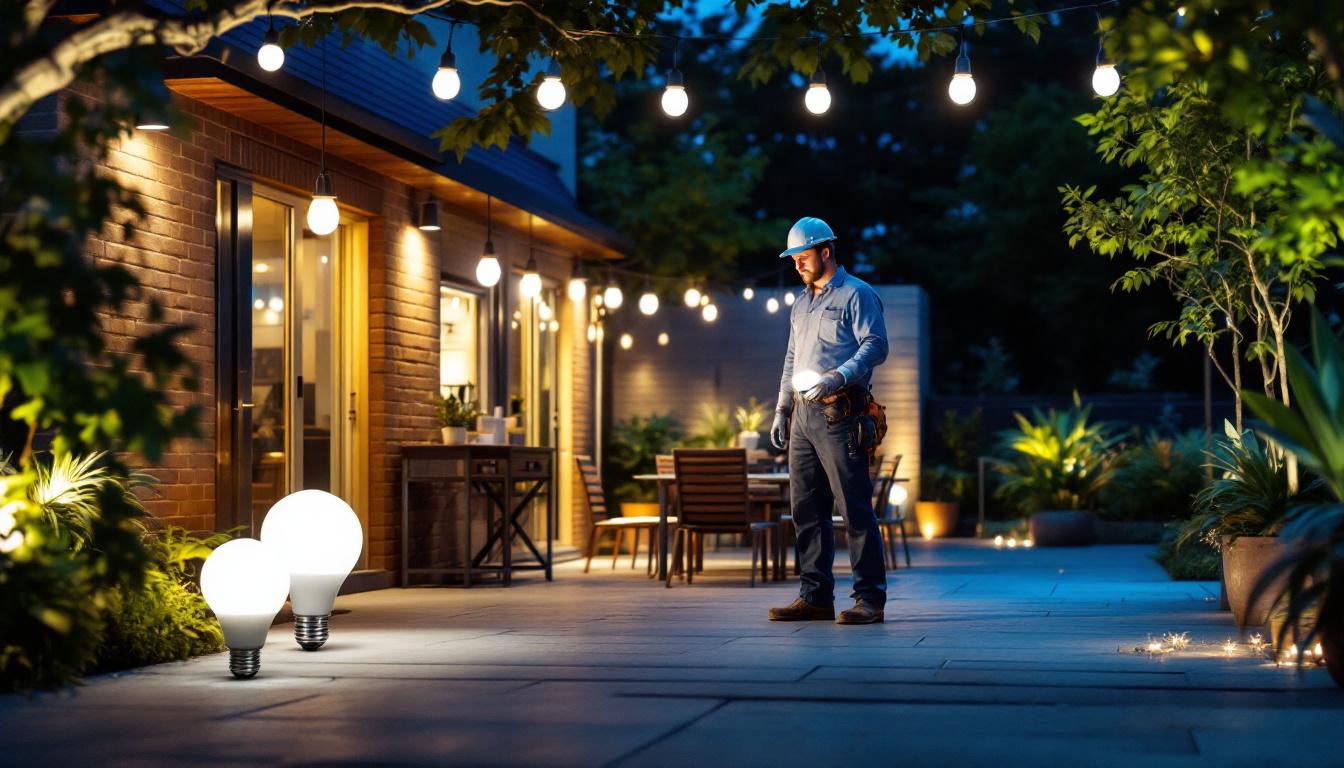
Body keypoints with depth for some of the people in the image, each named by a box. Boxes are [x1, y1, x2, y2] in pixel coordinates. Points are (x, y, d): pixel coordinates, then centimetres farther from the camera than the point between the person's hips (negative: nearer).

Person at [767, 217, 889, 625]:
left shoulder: (856, 295, -3)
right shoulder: (802, 303, 22)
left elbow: (876, 346, -13)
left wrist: (837, 378, -25)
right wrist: (782, 409, 19)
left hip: (838, 415, -8)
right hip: (803, 415, 8)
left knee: (854, 508, -8)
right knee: (807, 509, 7)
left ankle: (870, 599, -5)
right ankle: (815, 597, 12)